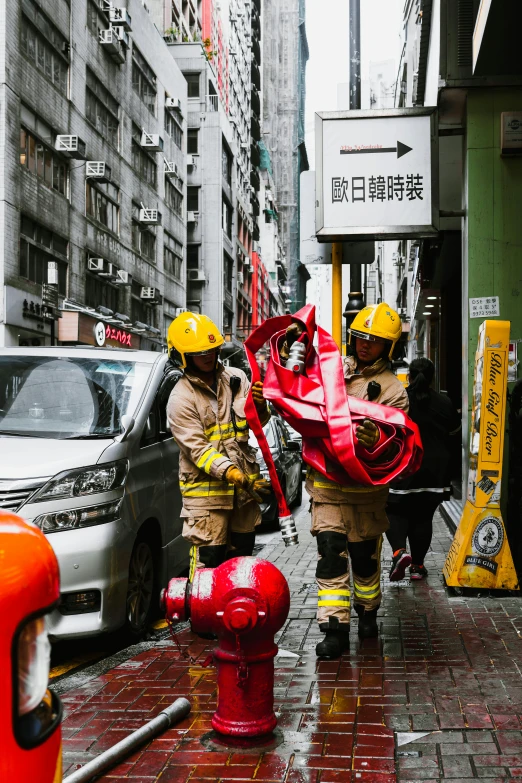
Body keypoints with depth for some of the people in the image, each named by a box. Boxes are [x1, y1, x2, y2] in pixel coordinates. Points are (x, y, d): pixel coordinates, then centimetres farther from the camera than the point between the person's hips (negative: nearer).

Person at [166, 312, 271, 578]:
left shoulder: (236, 378, 4)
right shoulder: (180, 399, -12)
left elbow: (257, 423, 10)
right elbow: (199, 451, -18)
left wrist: (260, 406, -15)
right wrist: (237, 476, -29)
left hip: (245, 483, 6)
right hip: (206, 490, -5)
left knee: (242, 554, 15)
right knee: (208, 562, -6)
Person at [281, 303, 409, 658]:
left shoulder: (393, 390, -1)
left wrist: (375, 438, -33)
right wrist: (290, 349, -1)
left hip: (367, 487, -1)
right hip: (327, 482, 1)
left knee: (366, 556, 13)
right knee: (331, 554, -8)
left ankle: (368, 612, 37)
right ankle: (336, 628, -4)